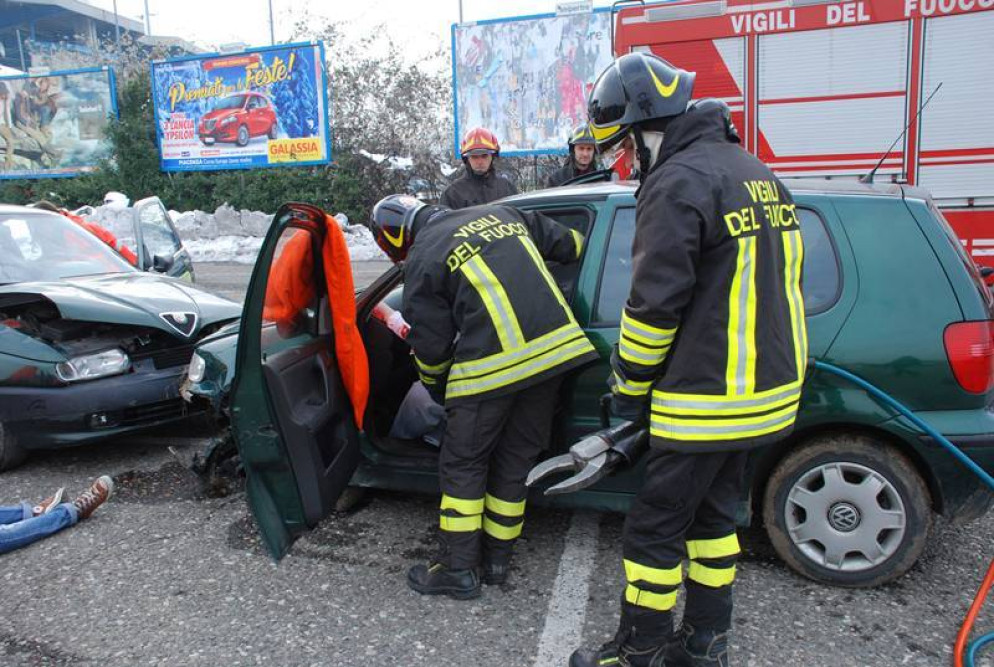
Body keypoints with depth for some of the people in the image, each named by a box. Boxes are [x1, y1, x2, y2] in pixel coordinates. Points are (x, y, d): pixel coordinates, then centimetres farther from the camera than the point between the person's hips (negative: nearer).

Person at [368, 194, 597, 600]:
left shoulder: (422, 260, 2)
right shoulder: (501, 213, 18)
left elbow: (432, 348, 5)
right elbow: (569, 243, 23)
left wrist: (441, 395, 23)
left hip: (491, 366, -6)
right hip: (554, 348, 7)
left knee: (462, 466, 12)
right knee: (514, 462, 18)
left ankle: (459, 569, 20)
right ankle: (497, 559, 30)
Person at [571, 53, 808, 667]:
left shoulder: (679, 181, -17)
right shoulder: (753, 170, 14)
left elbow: (655, 304, -20)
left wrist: (629, 387, -6)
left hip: (707, 399, -10)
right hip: (762, 387, 10)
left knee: (656, 527, 4)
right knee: (713, 513, 20)